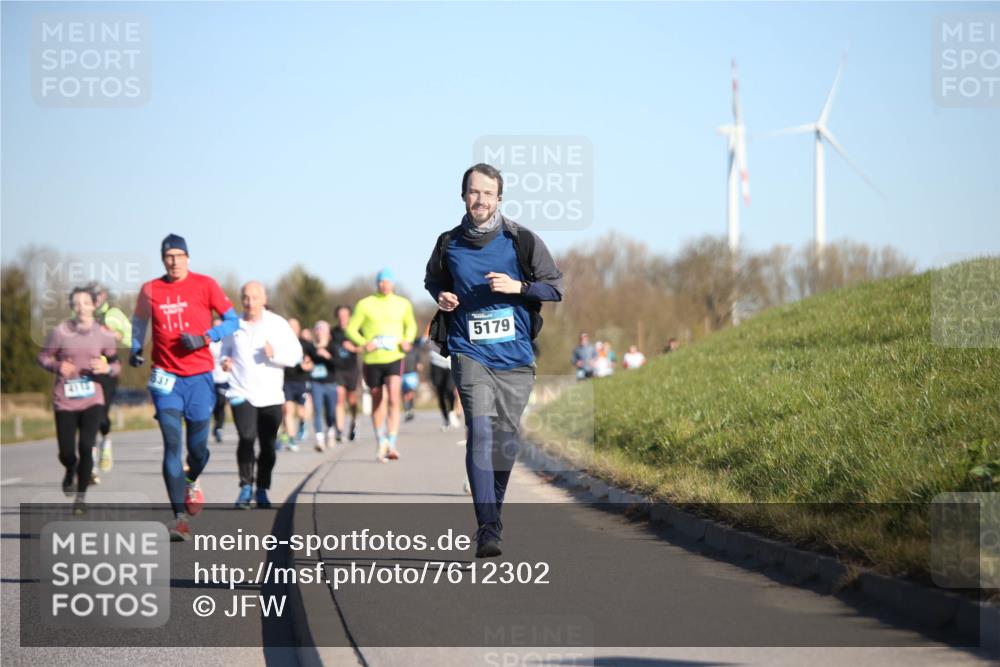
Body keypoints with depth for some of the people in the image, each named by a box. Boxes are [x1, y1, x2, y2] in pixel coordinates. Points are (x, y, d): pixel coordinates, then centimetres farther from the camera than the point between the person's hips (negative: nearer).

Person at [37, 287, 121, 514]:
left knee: (86, 447, -11)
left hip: (92, 400, 0)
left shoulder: (103, 335, 0)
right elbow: (43, 356, 4)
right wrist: (57, 366, -16)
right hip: (65, 401, 0)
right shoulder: (60, 332, -5)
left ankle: (81, 497, 6)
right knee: (66, 452, 0)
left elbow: (116, 364, 9)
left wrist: (107, 368, -13)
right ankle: (71, 471, 39)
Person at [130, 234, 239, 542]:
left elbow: (232, 320, 1)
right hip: (166, 377, 0)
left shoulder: (205, 285, -1)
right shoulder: (150, 290, 4)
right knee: (172, 445, -12)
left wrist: (204, 338, -13)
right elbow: (139, 321, 24)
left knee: (198, 447, 5)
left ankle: (192, 482, 42)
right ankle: (181, 517, -14)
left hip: (200, 376, 0)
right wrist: (135, 349, 13)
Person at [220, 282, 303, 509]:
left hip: (270, 395, 1)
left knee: (268, 445, 4)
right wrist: (224, 361, 1)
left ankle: (262, 490, 19)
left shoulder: (278, 324, 2)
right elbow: (226, 350, 23)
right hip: (241, 393, -1)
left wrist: (275, 354, -17)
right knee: (246, 438, -18)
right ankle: (246, 486, -5)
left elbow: (296, 355, 1)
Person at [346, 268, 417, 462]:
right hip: (372, 359, 0)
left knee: (393, 400, -17)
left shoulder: (403, 304, 8)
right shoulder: (365, 305, 1)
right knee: (377, 401, 11)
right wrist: (363, 343, -16)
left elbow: (411, 325, 24)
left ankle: (391, 444, -19)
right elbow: (351, 329, 2)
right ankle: (380, 442, 28)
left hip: (395, 358, 0)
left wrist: (408, 340, 3)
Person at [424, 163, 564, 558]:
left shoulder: (521, 241, 0)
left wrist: (518, 286, -12)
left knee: (505, 437, 7)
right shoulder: (449, 245, 4)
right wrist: (441, 298, 1)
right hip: (470, 352, -1)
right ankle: (487, 529, -24)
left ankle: (492, 514, 29)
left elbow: (556, 287, 5)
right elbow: (432, 281, 24)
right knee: (481, 430, -18)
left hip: (515, 356, 1)